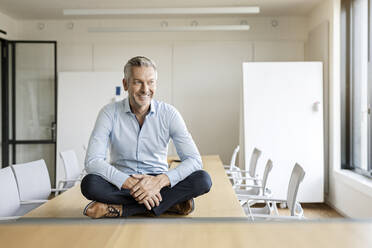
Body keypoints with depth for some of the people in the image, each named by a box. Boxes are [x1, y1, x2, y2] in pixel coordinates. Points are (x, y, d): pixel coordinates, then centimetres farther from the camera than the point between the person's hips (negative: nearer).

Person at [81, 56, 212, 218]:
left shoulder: (169, 114, -4)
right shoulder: (110, 113, -6)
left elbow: (194, 160, -12)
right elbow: (92, 162, -16)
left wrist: (159, 181, -29)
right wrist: (129, 183, -30)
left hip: (159, 182, 1)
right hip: (122, 183, -1)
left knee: (203, 179, -26)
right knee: (89, 183, -32)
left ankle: (121, 209, -26)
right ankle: (170, 203, -26)